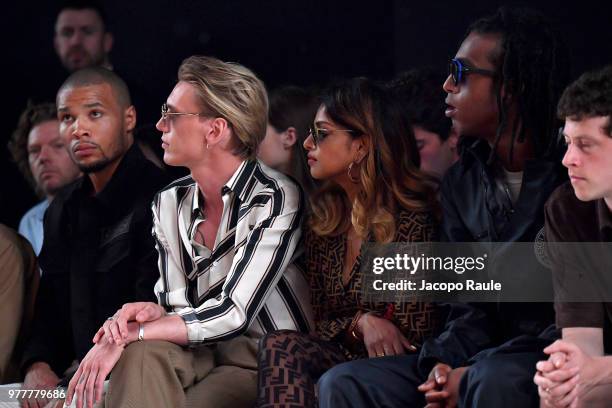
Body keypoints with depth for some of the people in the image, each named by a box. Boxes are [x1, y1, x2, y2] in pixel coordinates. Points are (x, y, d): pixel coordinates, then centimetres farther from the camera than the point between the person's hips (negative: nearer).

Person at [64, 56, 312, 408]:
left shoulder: (276, 199, -13)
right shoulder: (170, 203, 7)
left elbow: (233, 313, -19)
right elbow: (179, 305, 7)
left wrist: (128, 335, -22)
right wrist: (154, 313, -18)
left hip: (269, 364, -5)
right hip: (203, 353, 5)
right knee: (140, 353, -28)